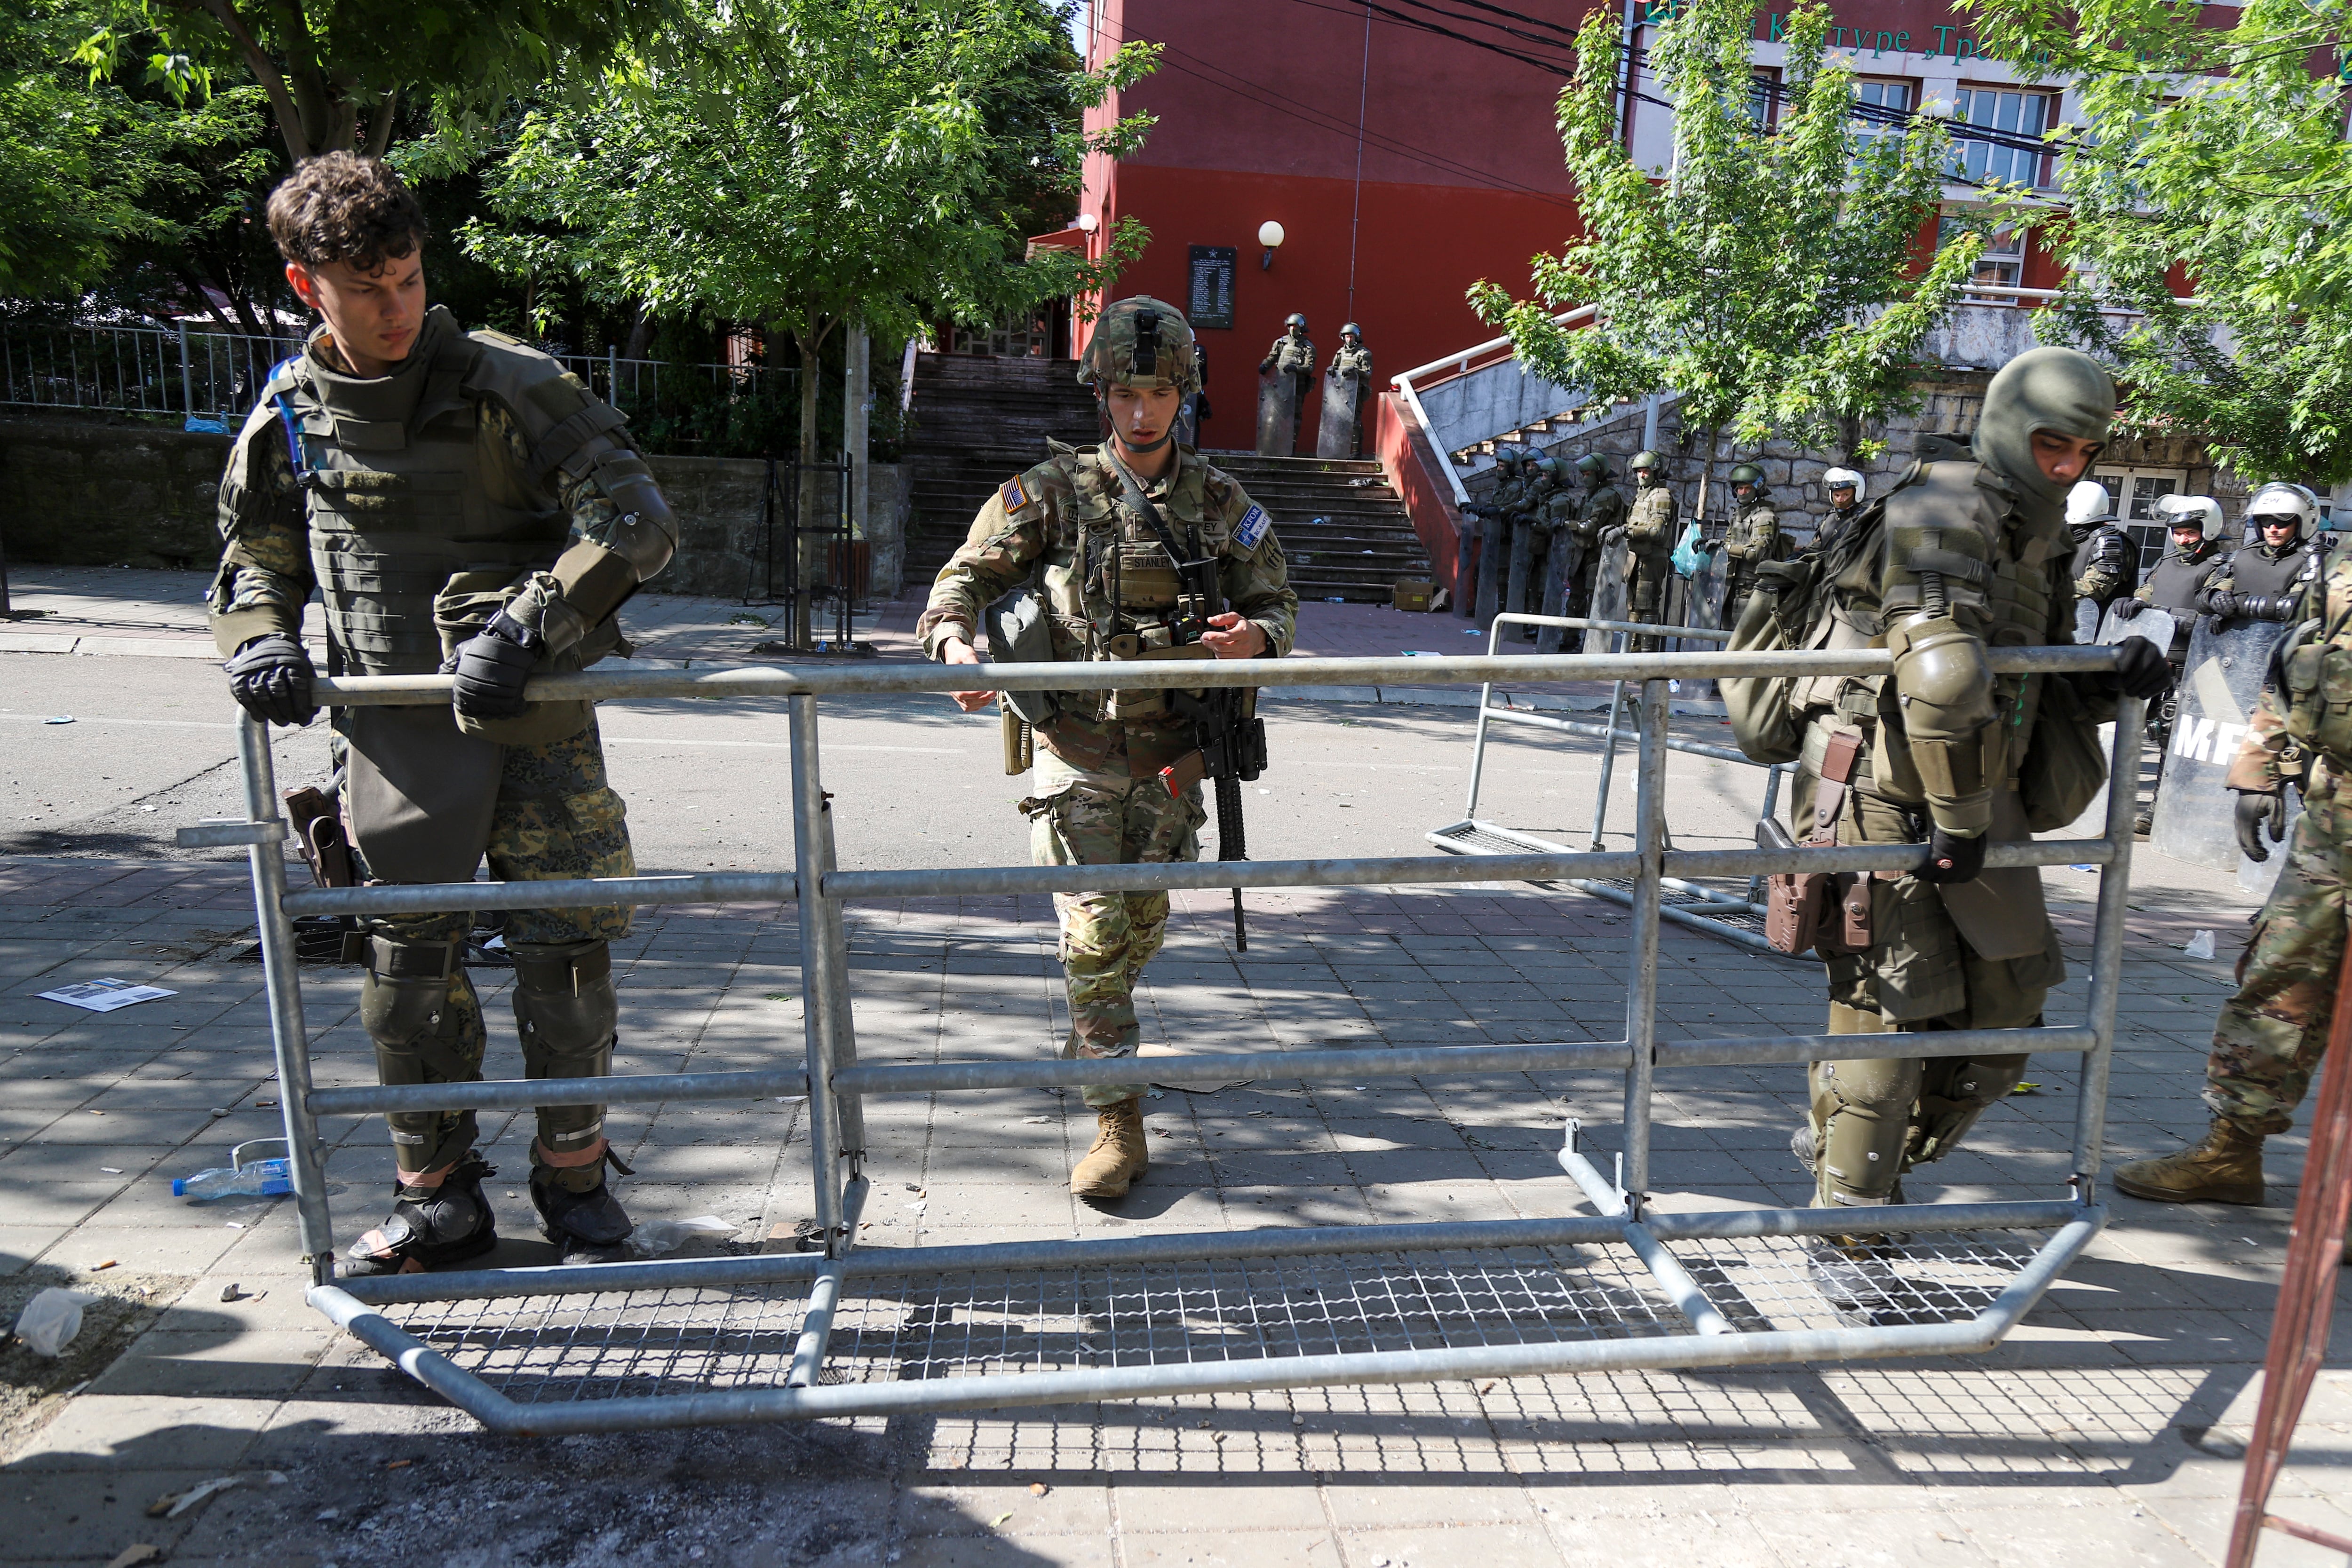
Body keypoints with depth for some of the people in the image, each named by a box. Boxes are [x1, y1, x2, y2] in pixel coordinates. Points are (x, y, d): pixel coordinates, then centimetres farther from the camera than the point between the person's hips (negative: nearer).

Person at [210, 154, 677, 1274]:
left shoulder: (506, 384, -9)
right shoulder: (289, 415, 5)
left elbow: (637, 522, -15)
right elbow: (256, 559, 18)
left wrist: (523, 627, -23)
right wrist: (260, 638, -4)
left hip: (530, 717, -3)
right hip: (393, 730, 4)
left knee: (563, 948, 1)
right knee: (407, 962, 8)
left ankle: (573, 1176, 21)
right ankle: (439, 1197, 25)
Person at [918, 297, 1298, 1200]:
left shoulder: (1221, 503, 4)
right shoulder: (1055, 492, -2)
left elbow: (1276, 601, 10)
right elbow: (967, 576, -4)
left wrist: (1254, 636, -15)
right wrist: (956, 642, -26)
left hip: (1172, 758, 3)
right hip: (1080, 755, -2)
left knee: (1143, 929, 14)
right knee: (1094, 934, -7)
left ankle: (1093, 1040, 44)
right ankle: (1118, 1121, 4)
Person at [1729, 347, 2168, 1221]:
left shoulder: (2037, 542, 19)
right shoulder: (1950, 504, -11)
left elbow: (2040, 696, 23)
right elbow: (1943, 672, -25)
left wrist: (2111, 685, 0)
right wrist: (1959, 820, -24)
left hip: (1972, 796, 9)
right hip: (1885, 793, -9)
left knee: (2009, 987, 10)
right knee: (1895, 1001, -3)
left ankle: (1855, 1145, 28)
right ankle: (1850, 1204, 14)